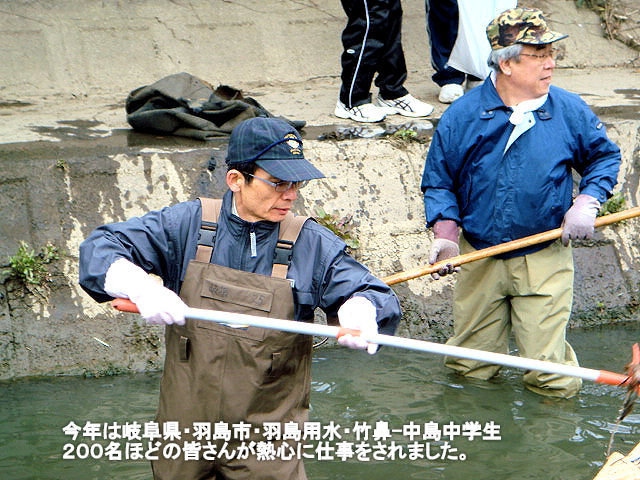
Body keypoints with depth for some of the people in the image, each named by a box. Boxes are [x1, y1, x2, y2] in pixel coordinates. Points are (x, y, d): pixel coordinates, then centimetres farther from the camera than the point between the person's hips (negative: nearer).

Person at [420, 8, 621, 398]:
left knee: (552, 381, -4)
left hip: (545, 261, -1)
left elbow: (605, 157, 11)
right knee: (469, 371, 10)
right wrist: (445, 234, -12)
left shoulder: (569, 110, -4)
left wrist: (587, 203, -6)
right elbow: (439, 180, 3)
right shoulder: (462, 116, -6)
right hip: (479, 259, 1)